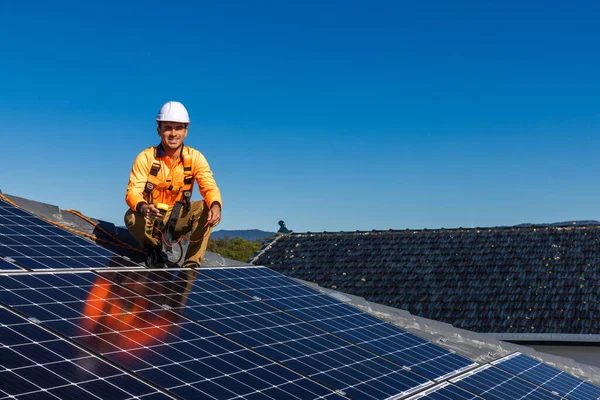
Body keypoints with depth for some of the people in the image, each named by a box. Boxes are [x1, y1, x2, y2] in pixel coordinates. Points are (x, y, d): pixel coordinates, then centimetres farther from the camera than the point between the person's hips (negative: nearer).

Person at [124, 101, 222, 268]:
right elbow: (133, 192, -21)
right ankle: (155, 247, -1)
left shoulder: (195, 157, -8)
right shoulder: (146, 157, -13)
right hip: (150, 217, -1)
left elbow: (210, 187, -17)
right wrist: (143, 208, -45)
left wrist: (215, 206, -42)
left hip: (178, 218, 2)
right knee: (132, 217, -34)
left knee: (207, 209, -25)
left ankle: (191, 265, -17)